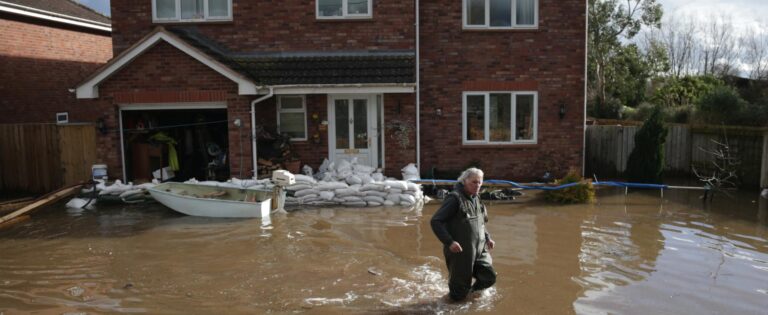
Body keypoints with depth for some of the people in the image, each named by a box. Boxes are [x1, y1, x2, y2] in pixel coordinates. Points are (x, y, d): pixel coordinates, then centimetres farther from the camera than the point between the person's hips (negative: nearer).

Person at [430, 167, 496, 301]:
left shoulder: (476, 199, 10)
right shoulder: (455, 198, -15)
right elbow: (435, 221, -19)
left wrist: (487, 238, 12)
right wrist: (449, 242, -26)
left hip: (479, 250, 7)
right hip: (460, 251, -7)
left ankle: (470, 291, 30)